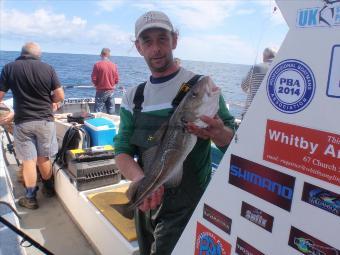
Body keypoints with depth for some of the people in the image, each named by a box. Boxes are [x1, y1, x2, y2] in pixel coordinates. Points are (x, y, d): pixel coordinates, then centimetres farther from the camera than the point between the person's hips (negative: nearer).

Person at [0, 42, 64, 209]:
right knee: (44, 158, 16)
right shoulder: (48, 68, -4)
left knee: (28, 160, 7)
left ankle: (31, 198, 15)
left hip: (22, 122, -1)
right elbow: (60, 96, -4)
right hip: (45, 120, 1)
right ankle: (48, 188, 33)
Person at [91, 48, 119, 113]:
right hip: (111, 91, 3)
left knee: (98, 112, 2)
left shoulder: (97, 65, -11)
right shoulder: (114, 65, -2)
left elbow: (94, 79, -10)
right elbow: (117, 80, 1)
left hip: (101, 91, -3)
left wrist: (97, 85, 10)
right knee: (110, 112, 11)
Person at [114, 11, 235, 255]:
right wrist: (141, 179, -24)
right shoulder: (133, 97, 1)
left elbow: (232, 143, -9)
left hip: (187, 207, -5)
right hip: (147, 202, 5)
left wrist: (218, 133, -33)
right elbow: (122, 152, -3)